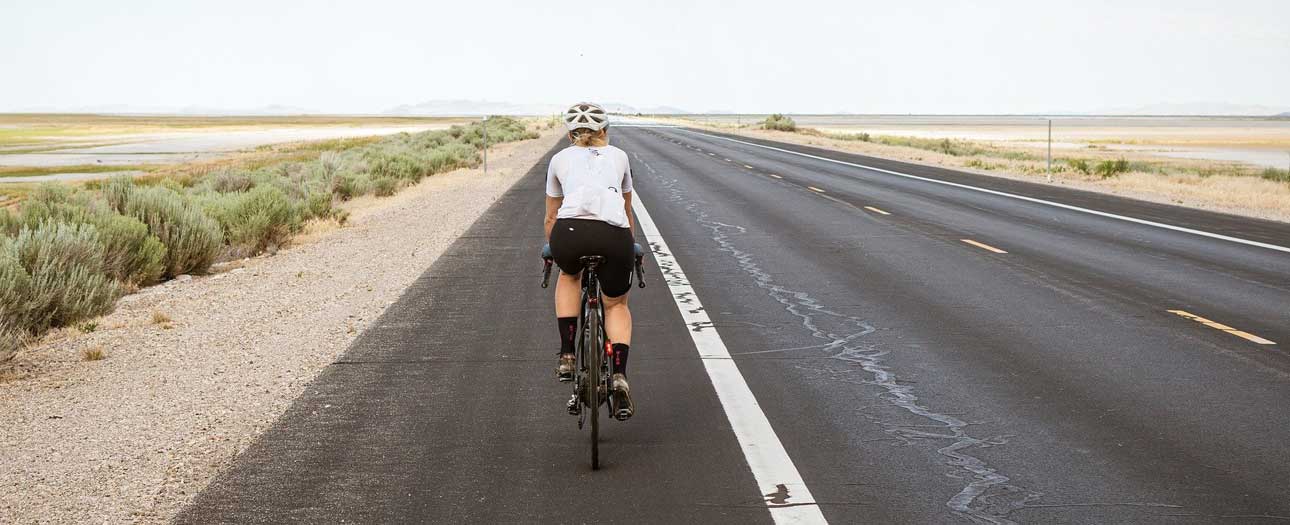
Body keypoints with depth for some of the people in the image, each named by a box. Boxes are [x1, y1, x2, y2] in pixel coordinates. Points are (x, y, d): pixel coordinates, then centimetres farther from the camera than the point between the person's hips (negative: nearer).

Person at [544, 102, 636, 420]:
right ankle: (619, 374, 3)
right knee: (617, 305, 25)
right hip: (614, 236, 0)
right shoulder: (618, 156, 29)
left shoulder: (560, 159, 27)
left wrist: (552, 251, 55)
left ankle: (567, 355, 24)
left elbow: (551, 217, 37)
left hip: (569, 233, 0)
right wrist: (628, 248, 58)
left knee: (569, 276, 35)